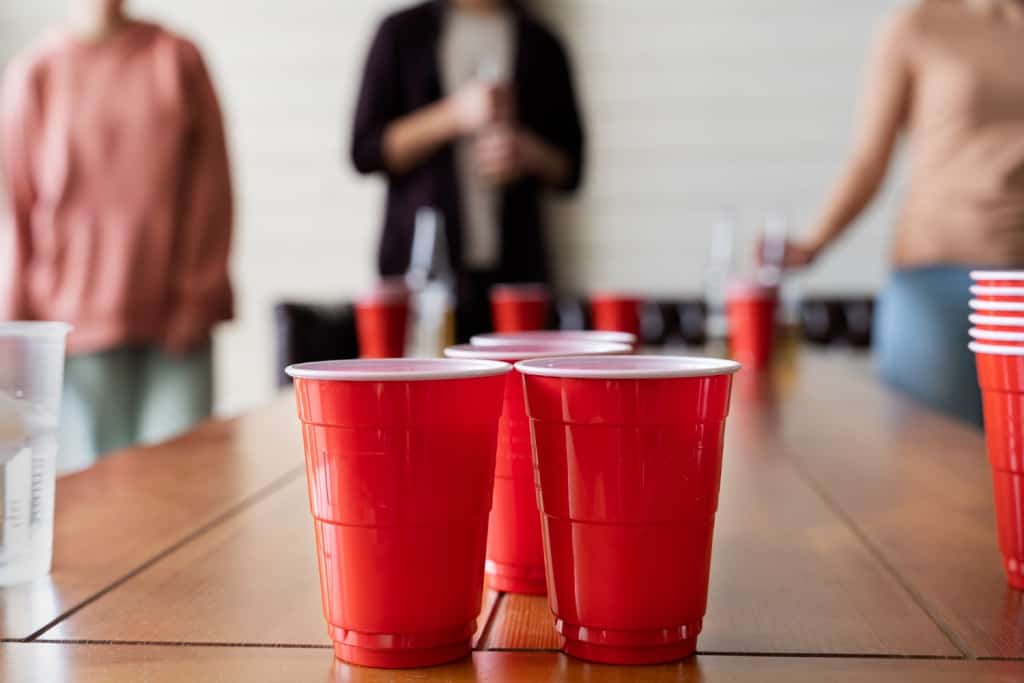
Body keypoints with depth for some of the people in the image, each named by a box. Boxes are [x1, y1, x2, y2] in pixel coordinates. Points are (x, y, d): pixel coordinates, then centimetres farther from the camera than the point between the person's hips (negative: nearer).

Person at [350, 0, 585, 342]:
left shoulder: (541, 44, 13)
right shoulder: (402, 32, 8)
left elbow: (570, 169, 14)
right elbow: (366, 152, 1)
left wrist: (526, 153, -8)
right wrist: (454, 115, -11)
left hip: (515, 268, 1)